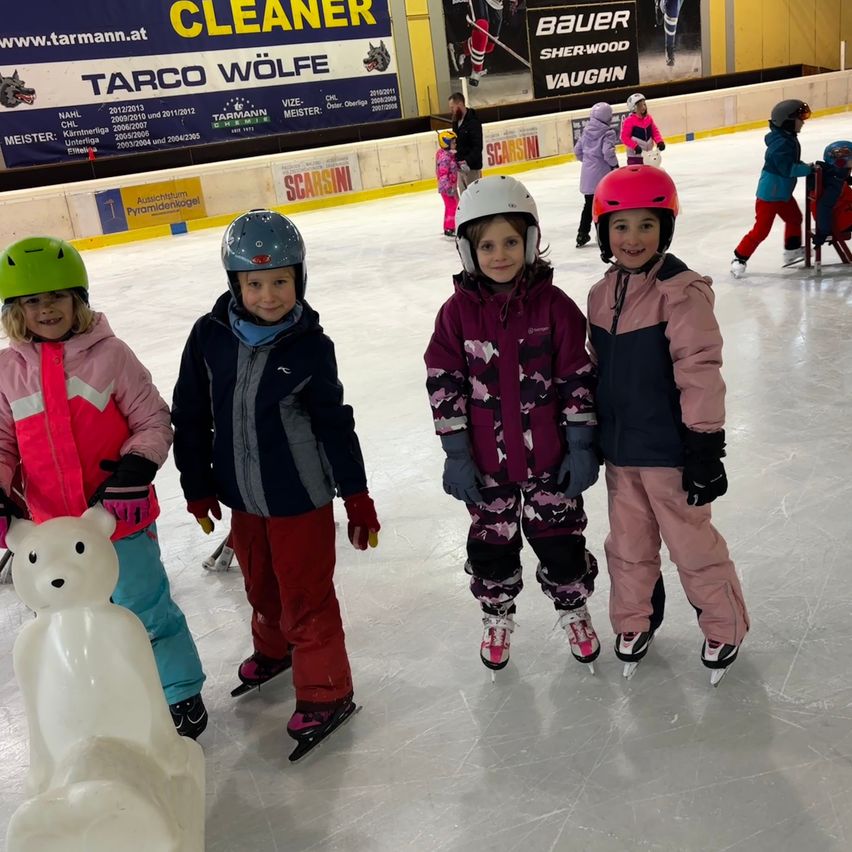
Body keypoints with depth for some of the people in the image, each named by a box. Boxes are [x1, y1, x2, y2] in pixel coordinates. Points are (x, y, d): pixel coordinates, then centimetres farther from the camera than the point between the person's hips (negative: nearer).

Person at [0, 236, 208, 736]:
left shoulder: (109, 354, -9)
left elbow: (154, 422, -6)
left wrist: (135, 470, -21)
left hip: (122, 518, -4)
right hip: (54, 527, 4)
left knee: (149, 610, 10)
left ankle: (182, 695, 31)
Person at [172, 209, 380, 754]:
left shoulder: (310, 346, -16)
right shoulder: (211, 337, -10)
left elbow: (335, 423, -9)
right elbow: (189, 415, 0)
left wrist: (358, 498, -8)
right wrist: (198, 486, 5)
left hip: (301, 497, -4)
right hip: (242, 496, 4)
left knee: (306, 595, 5)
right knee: (261, 585, 25)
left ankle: (326, 692, 24)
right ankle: (274, 648, 53)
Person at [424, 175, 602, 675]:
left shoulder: (553, 305, -9)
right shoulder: (458, 313, -7)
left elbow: (579, 376, -6)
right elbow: (444, 385, -4)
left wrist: (582, 445, -7)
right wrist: (456, 454, -5)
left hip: (549, 458, -1)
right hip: (487, 463, 1)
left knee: (561, 539, 14)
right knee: (491, 545, 16)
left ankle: (574, 609, 38)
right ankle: (498, 615, 39)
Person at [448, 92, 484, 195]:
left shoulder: (473, 122, -17)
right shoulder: (456, 120, 9)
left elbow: (478, 147, -22)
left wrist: (467, 161, -32)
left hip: (471, 167, -9)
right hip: (460, 166, 9)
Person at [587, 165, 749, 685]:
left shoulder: (681, 290, -18)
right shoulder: (603, 294, 4)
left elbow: (700, 370, -20)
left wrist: (705, 446, -21)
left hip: (668, 450, -6)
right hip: (620, 448, 6)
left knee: (693, 544, 9)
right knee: (628, 543, 19)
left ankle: (725, 627, 31)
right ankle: (635, 619, 40)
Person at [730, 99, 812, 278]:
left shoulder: (788, 138, 6)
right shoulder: (781, 143, -25)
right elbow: (788, 169, -29)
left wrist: (805, 167, 3)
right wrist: (809, 169, -19)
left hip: (783, 192, 11)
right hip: (770, 194, -11)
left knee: (794, 218, 23)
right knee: (761, 230, -6)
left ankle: (792, 251, 37)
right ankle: (739, 259, 4)